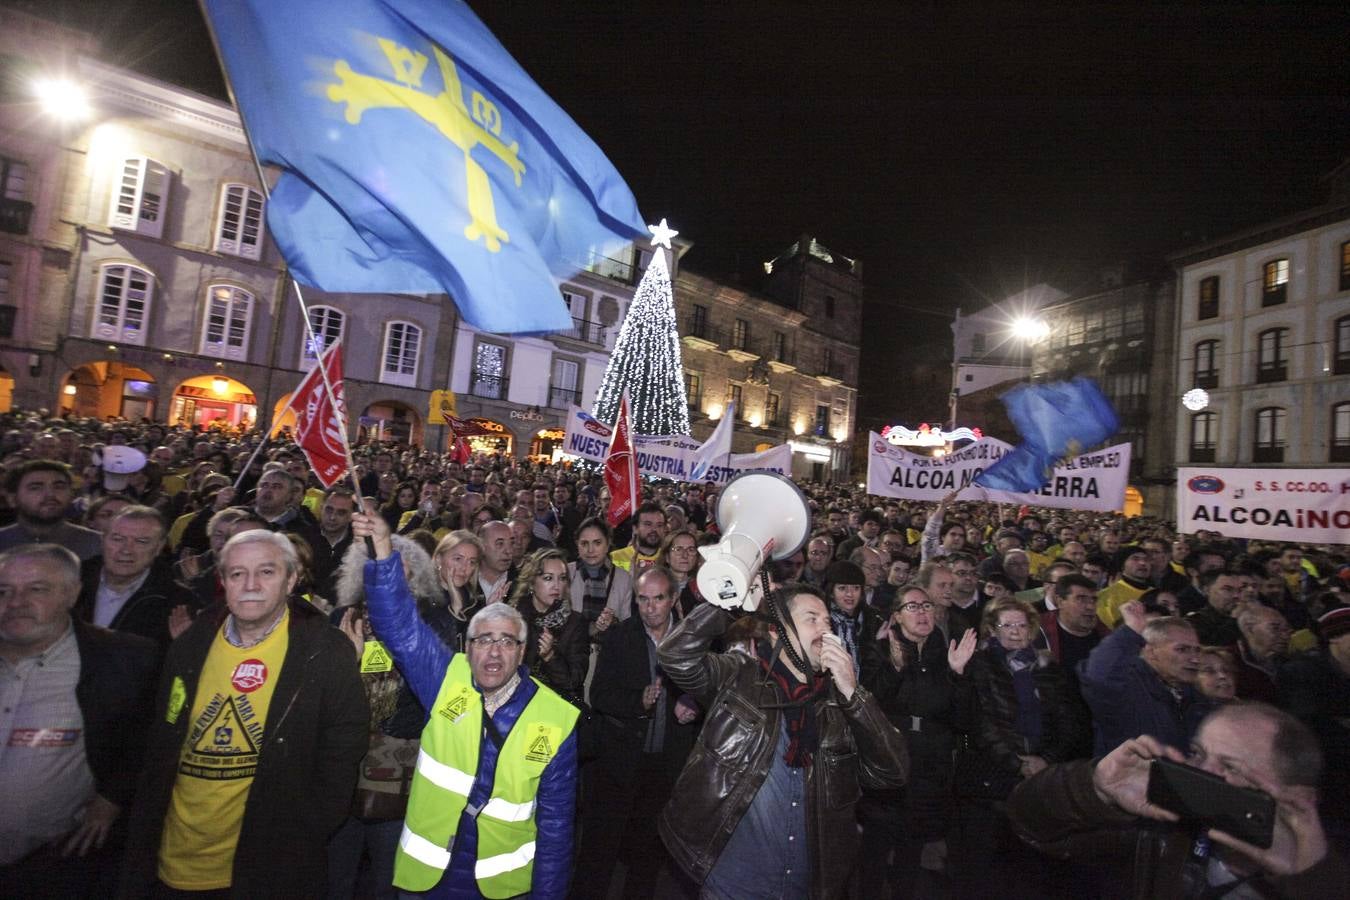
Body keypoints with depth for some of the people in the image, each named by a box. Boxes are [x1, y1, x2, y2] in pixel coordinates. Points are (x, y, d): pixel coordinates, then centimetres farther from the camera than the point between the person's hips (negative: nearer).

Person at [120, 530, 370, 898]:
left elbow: (341, 754, -11)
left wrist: (300, 840, -12)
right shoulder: (191, 645, -1)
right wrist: (140, 856, 5)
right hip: (175, 867, 4)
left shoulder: (325, 653, -15)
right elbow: (160, 752, 7)